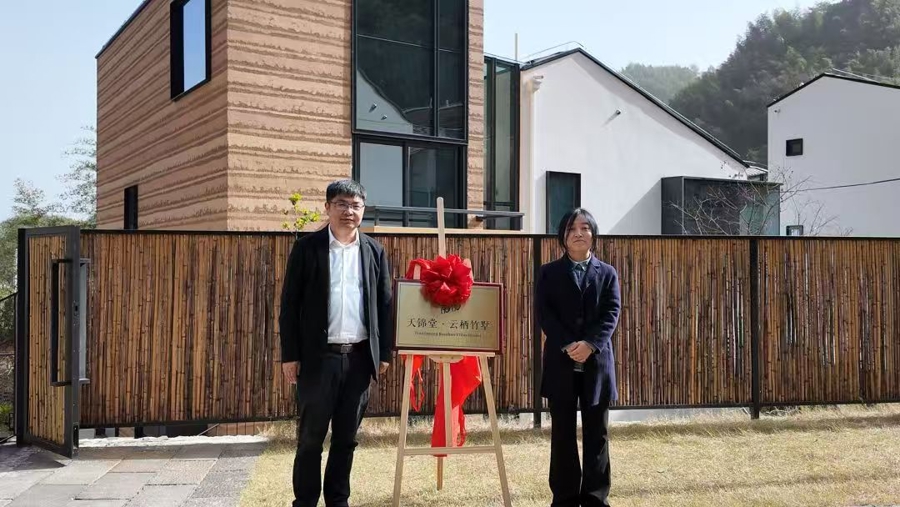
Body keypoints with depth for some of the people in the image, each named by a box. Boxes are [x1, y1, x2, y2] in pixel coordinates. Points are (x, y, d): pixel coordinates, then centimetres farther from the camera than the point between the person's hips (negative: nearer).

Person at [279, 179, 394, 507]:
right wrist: (289, 355, -7)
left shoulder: (374, 251, 8)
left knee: (346, 438, 11)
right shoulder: (306, 248, 0)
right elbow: (290, 304, -2)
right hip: (318, 357, -2)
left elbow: (385, 304, 9)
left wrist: (385, 353, 5)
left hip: (360, 357, 3)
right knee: (310, 438, 4)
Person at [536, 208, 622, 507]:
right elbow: (543, 313, -3)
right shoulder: (549, 273, 7)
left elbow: (612, 313, -1)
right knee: (563, 433, 4)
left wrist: (590, 344, -17)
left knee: (596, 433, 6)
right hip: (560, 362, -1)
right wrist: (567, 345, -17)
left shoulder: (608, 273, 11)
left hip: (597, 361, 1)